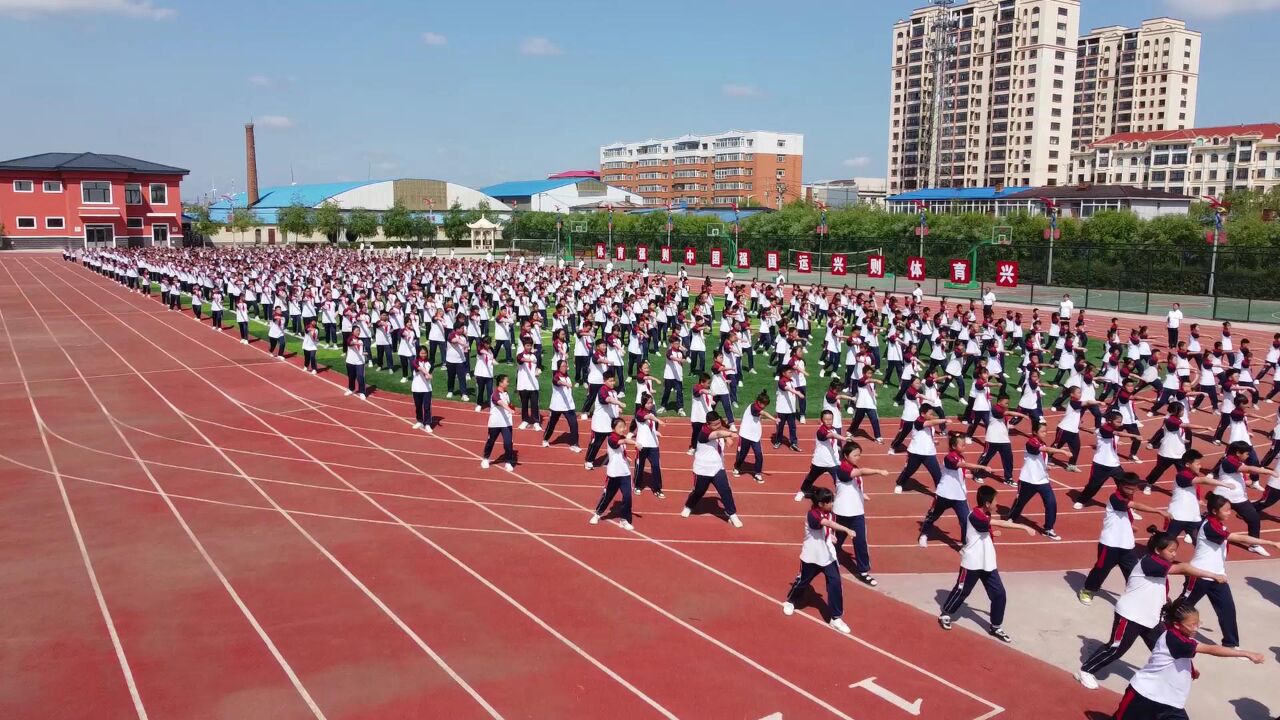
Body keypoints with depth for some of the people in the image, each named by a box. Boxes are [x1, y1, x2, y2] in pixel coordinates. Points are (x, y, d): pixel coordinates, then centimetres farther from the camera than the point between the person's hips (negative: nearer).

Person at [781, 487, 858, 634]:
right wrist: (846, 530, -52)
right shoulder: (812, 514, -24)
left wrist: (831, 537, -6)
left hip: (828, 556, 5)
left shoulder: (830, 514, -1)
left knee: (835, 583, -7)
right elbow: (828, 523, -43)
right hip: (811, 556, -5)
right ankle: (790, 601, 45)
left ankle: (836, 618, 4)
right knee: (802, 581, 15)